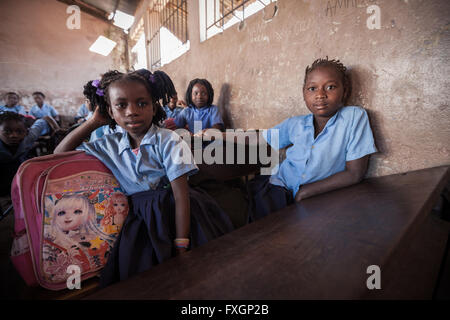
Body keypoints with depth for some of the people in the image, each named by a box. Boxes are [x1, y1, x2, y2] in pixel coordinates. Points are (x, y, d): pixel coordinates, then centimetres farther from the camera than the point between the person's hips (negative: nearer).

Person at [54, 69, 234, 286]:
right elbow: (60, 154, 12)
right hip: (140, 218, 4)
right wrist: (94, 122, 2)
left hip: (173, 213, -3)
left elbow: (181, 194, -15)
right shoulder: (110, 145, 3)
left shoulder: (167, 141, -12)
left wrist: (181, 246, -19)